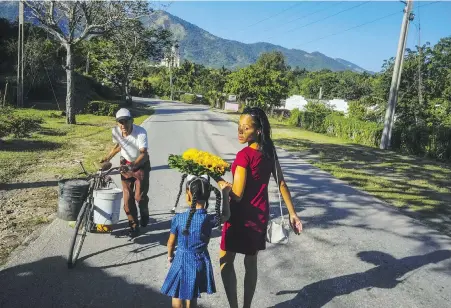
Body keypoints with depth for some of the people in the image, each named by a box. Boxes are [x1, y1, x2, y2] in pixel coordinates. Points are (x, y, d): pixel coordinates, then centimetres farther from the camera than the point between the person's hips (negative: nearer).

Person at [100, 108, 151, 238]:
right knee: (128, 198, 2)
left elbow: (144, 154, -33)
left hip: (141, 164, -4)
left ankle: (144, 216, 29)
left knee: (139, 196, -5)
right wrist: (107, 158, 4)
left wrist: (133, 166, -47)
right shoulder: (115, 131, -14)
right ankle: (134, 226, 16)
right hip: (126, 164, 4)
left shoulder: (141, 132, -29)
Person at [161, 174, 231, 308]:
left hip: (182, 260, -1)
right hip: (199, 262, 2)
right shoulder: (209, 219, -17)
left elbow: (171, 242, -3)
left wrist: (170, 255, 17)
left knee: (177, 297, 16)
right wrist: (225, 194, 6)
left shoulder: (178, 218, -17)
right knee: (192, 297, 20)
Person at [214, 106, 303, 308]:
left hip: (242, 215, -7)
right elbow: (282, 185, 5)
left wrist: (218, 179, -9)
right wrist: (292, 213, 10)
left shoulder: (244, 155, -21)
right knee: (251, 262, 19)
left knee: (225, 261, 11)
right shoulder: (269, 152, 1)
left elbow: (237, 195, -22)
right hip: (260, 214, 7)